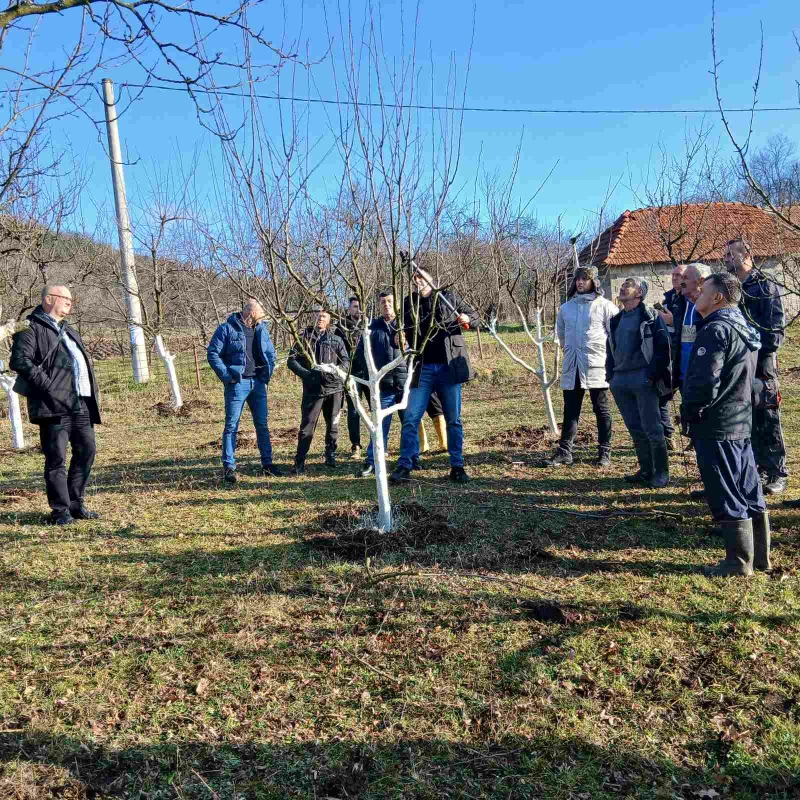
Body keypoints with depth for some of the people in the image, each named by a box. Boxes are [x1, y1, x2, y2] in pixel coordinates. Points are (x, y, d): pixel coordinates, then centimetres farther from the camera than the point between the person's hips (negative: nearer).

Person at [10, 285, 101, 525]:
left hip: (81, 403, 8)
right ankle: (60, 510, 4)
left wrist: (93, 393, 18)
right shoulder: (31, 329, -1)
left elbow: (84, 363, 33)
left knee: (87, 451, 9)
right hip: (55, 405, -8)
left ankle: (75, 503, 21)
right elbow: (19, 360, -14)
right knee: (56, 458, -4)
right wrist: (47, 386, -19)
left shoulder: (70, 332, 27)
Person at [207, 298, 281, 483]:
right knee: (231, 426, 0)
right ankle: (229, 467, 6)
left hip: (258, 383, 5)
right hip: (237, 384, -5)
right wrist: (227, 376, -13)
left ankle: (267, 464, 20)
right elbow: (213, 354, -8)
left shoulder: (262, 328, 9)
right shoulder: (227, 329, -7)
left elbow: (270, 352, 20)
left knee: (262, 425, 10)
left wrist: (268, 373, 7)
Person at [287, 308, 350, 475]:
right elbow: (291, 360, 1)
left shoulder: (336, 339, 8)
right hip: (312, 389, -2)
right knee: (307, 426, -5)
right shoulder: (304, 337, 6)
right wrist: (305, 374, -14)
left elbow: (346, 361, 3)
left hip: (334, 388, 2)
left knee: (333, 425, 11)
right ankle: (299, 463, -1)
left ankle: (331, 456, 27)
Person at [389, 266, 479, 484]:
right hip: (423, 368, 1)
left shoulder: (449, 297, 7)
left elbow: (474, 316, 11)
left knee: (454, 419, 5)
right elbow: (405, 332, 12)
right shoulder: (408, 303, 10)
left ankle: (457, 466, 13)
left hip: (449, 366, -1)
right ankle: (404, 466, 3)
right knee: (411, 418, -3)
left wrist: (467, 319, -12)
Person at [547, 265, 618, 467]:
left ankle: (605, 452, 15)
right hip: (571, 367, 4)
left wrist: (608, 353, -2)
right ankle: (564, 451, 12)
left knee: (602, 410, 6)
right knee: (570, 411, 7)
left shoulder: (604, 306, -4)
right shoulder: (566, 307, 11)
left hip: (597, 366, -4)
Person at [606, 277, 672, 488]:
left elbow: (663, 346, -9)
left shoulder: (650, 316, -2)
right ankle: (646, 469, 20)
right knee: (635, 428, 10)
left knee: (652, 428, -4)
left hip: (643, 379, -7)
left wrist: (653, 374, -16)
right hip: (620, 380, 7)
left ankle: (662, 472, 6)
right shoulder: (616, 320, 18)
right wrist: (610, 374, 13)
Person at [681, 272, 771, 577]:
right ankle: (759, 555, 24)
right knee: (750, 493, 14)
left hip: (715, 426, -9)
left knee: (726, 496, -1)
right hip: (742, 422, 10)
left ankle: (739, 561, 8)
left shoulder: (716, 329, -17)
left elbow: (704, 381, -24)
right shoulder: (744, 328, 14)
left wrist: (689, 411, -10)